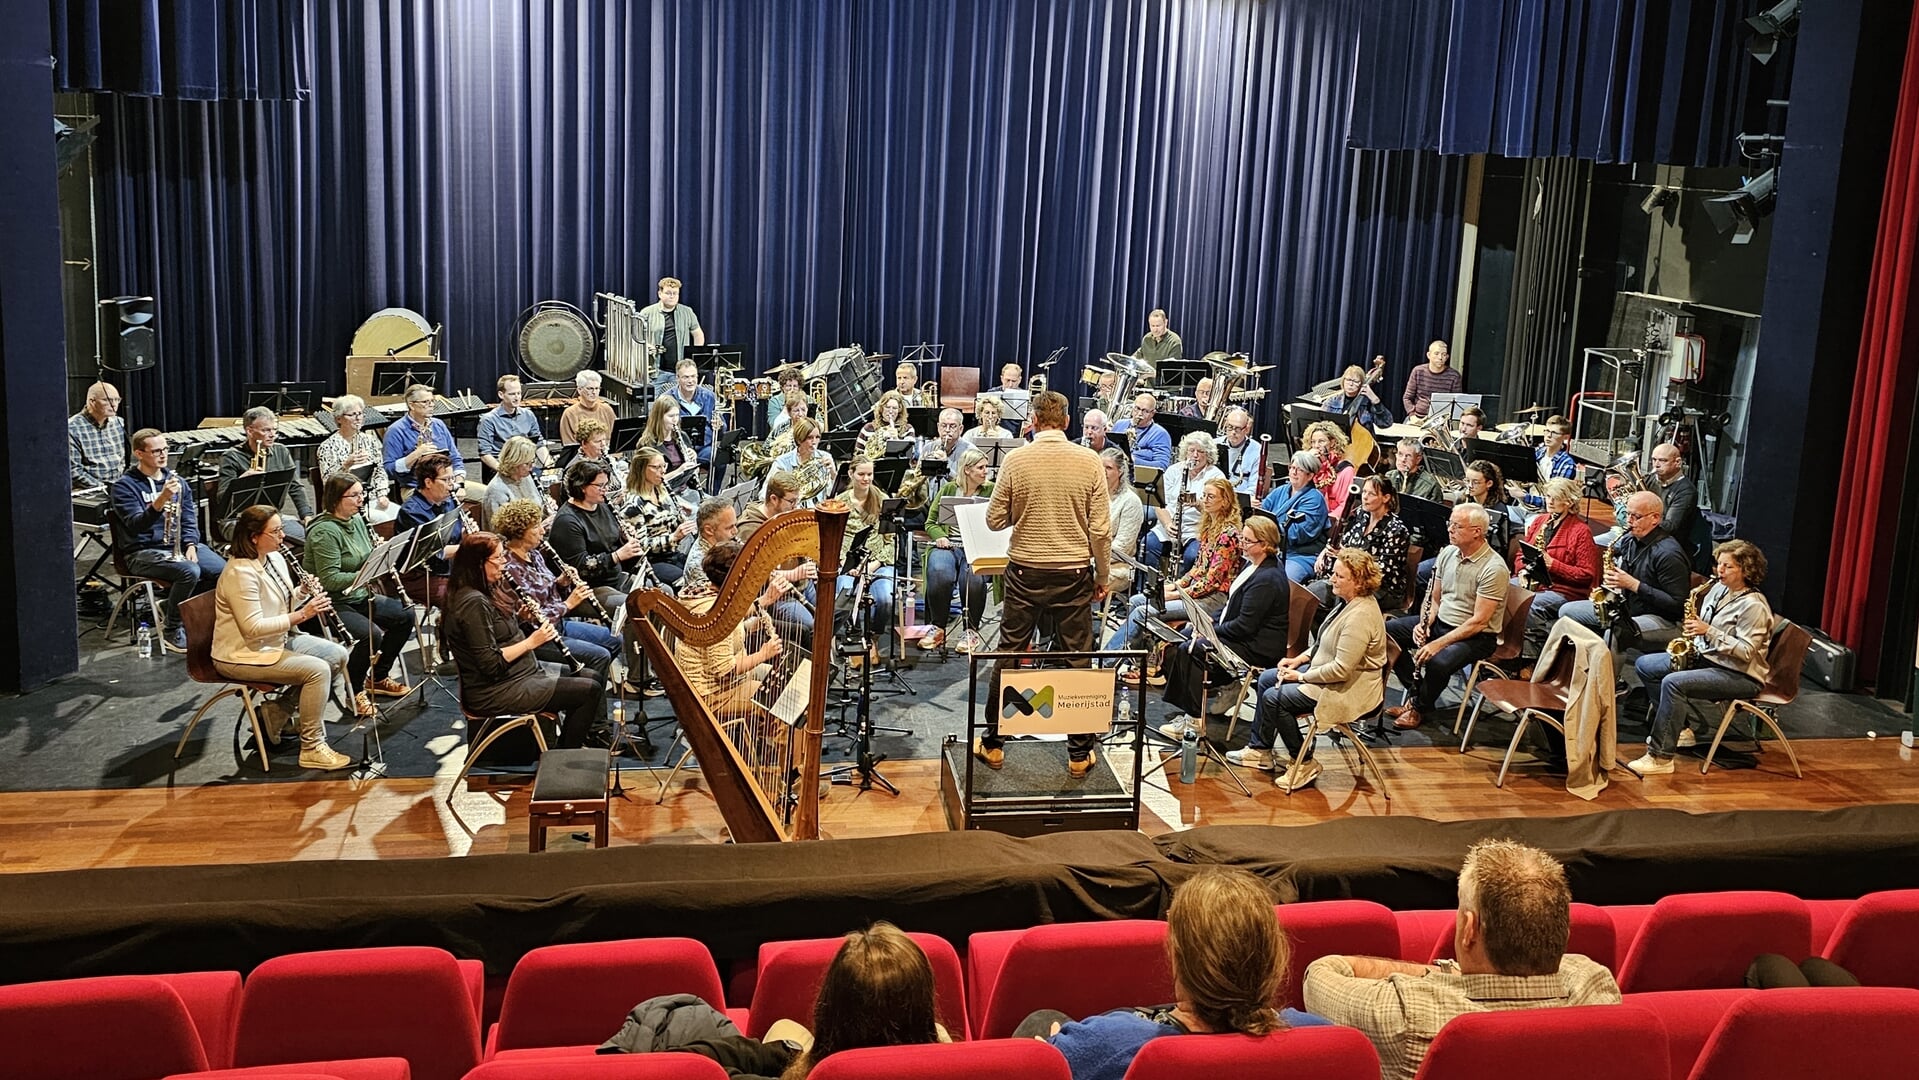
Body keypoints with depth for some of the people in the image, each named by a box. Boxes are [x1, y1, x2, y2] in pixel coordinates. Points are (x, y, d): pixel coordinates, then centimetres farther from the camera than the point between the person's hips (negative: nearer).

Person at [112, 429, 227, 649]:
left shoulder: (177, 481, 15)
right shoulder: (124, 486, -4)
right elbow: (136, 525, -18)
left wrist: (190, 544, -6)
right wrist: (161, 500, -34)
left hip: (179, 545, 6)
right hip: (143, 552, -6)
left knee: (223, 570, -20)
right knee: (190, 571, -34)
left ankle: (169, 606, 5)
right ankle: (172, 628, -11)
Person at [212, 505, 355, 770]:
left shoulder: (275, 558, 5)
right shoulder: (241, 573, -24)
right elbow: (253, 628, -28)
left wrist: (302, 592, -5)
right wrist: (302, 614, -27)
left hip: (278, 640, 10)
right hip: (243, 655, -10)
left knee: (338, 655, 4)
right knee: (317, 669, -23)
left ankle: (279, 715, 13)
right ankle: (312, 748, -13)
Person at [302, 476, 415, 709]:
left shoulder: (357, 520, 6)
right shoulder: (324, 531, -21)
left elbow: (368, 560, 18)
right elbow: (330, 580, -25)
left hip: (358, 596, 9)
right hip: (332, 603, -9)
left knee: (405, 615, 2)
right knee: (372, 635, -28)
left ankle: (379, 677, 16)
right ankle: (352, 690, -3)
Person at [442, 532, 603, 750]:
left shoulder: (482, 594, 8)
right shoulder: (473, 603, -23)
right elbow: (491, 664, -25)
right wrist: (532, 642, -19)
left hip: (515, 673, 11)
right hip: (495, 692, -11)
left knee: (589, 677, 14)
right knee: (589, 691, -11)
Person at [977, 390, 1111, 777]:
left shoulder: (1015, 460, -7)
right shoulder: (1089, 462, -6)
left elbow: (995, 520, -1)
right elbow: (1100, 529, -5)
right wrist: (1102, 577, 6)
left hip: (1025, 571, 0)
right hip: (1074, 574, 0)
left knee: (1009, 657, 11)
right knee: (1076, 660, 8)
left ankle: (993, 744, 20)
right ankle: (1079, 754, 15)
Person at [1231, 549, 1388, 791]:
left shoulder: (1360, 616, -28)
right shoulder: (1349, 602, 5)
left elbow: (1341, 669, -30)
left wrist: (1301, 676, -18)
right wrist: (1299, 659, 5)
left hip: (1350, 691, -11)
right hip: (1328, 673, 11)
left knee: (1274, 697, -15)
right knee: (1266, 678, 11)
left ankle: (1303, 764, 0)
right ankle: (1259, 751, 18)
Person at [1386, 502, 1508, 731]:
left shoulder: (1493, 567, -22)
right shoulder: (1448, 553, 1)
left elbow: (1478, 622, -23)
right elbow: (1434, 598, 10)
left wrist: (1439, 643, -27)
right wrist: (1424, 623, -11)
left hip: (1477, 636, -8)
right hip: (1440, 622, 8)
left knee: (1437, 662, -35)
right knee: (1387, 631, -6)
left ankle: (1419, 706, -3)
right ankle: (1416, 690, 1)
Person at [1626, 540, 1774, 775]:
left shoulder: (1753, 605, -18)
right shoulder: (1718, 589, 8)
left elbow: (1746, 652, -24)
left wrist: (1708, 631, -27)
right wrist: (1693, 628, -2)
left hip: (1739, 675, -10)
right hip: (1705, 657, 10)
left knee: (1673, 683, -32)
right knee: (1644, 665, 4)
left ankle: (1660, 757, -28)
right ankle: (1679, 728, 6)